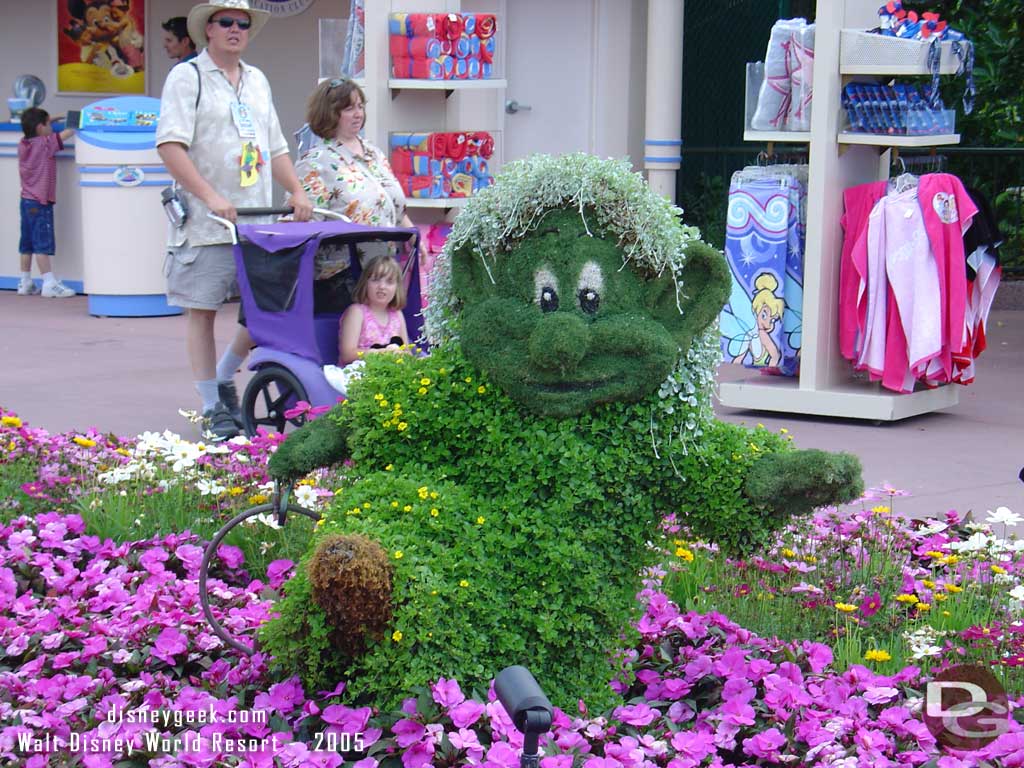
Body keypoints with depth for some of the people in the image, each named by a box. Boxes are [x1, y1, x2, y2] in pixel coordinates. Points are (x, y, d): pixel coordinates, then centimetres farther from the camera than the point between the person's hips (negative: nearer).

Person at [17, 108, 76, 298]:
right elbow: (66, 134, -16)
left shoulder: (23, 145, 7)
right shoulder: (46, 144, -14)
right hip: (40, 202, -8)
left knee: (27, 244, 12)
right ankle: (49, 283, -7)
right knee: (42, 244, -7)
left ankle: (25, 283, 17)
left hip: (26, 200, 8)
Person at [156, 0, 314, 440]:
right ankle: (212, 408, 7)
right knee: (201, 312, -1)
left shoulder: (256, 81, 18)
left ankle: (224, 380, 25)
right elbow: (170, 146, -14)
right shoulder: (187, 77, -3)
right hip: (205, 223, -6)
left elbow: (275, 146, 24)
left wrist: (297, 192, 9)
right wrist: (210, 196, -22)